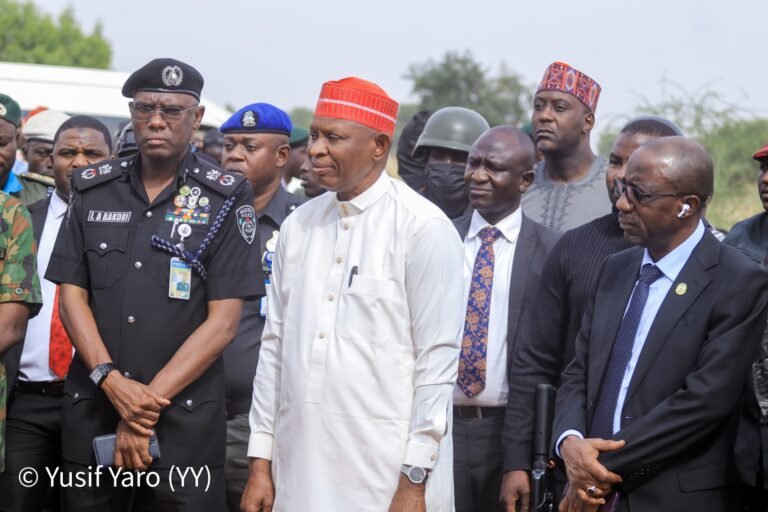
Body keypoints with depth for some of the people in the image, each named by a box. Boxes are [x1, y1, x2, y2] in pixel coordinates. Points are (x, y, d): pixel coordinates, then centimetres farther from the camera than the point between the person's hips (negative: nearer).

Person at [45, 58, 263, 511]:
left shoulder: (227, 199, -2)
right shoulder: (93, 189, 8)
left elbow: (224, 320, -7)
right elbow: (72, 294, 6)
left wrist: (148, 400, -12)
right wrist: (112, 382, -10)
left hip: (185, 419, -3)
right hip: (90, 413, 3)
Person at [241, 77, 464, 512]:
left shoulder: (424, 228, -6)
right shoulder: (299, 226, 10)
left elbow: (437, 361, -8)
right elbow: (275, 346, 13)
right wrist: (260, 462, 9)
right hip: (298, 472, 5)